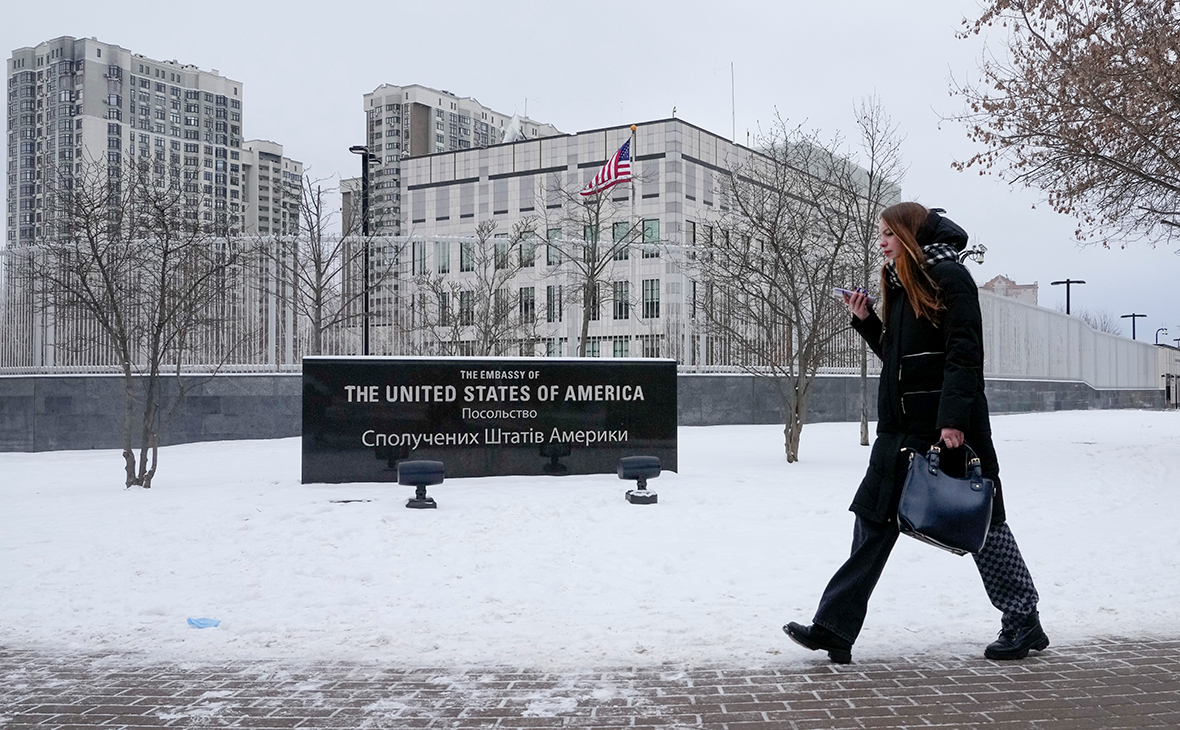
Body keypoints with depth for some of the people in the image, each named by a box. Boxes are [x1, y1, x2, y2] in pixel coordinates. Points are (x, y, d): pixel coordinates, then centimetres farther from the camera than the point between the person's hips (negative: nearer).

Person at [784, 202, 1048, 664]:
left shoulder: (948, 276, -8)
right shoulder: (901, 284, 18)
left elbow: (965, 351, -17)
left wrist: (954, 419, -25)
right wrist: (866, 321, 8)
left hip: (951, 428, -8)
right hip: (903, 428, 8)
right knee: (874, 519, 3)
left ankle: (1024, 624, 21)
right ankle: (835, 629, 3)